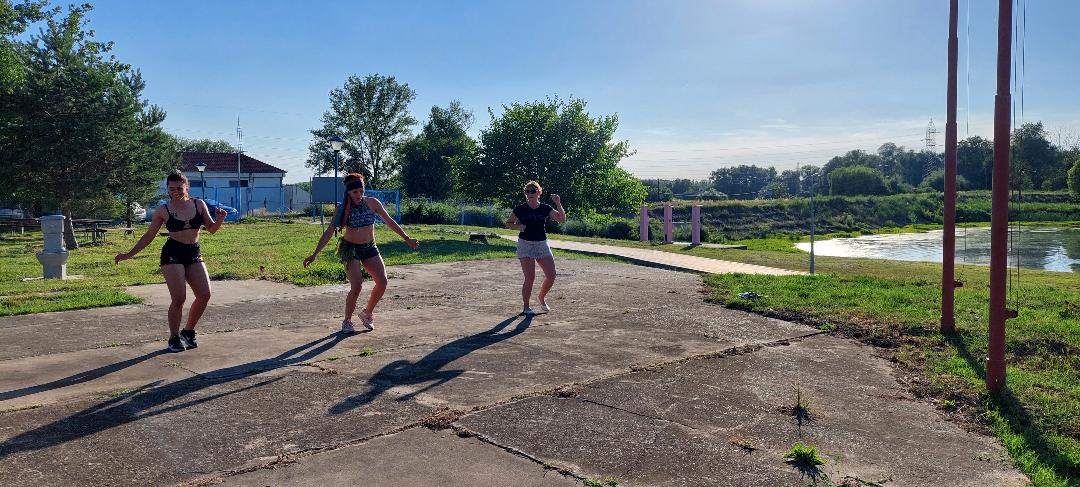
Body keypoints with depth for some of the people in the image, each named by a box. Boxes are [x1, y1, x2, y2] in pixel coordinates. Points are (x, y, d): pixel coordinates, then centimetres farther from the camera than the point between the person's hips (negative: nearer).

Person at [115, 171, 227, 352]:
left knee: (204, 295, -6)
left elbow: (211, 228, 10)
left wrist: (219, 220, -12)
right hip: (172, 254, -3)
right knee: (179, 298, -12)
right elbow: (148, 236, 7)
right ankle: (174, 338, 7)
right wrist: (129, 254, 4)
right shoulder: (163, 210, -2)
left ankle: (188, 332, 16)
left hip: (194, 254, 4)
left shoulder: (199, 204, 4)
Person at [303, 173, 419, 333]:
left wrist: (407, 239, 11)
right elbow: (329, 232, -10)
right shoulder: (343, 209, -9)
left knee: (382, 281, -12)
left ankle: (367, 313, 13)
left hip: (370, 248, 3)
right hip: (350, 249, -3)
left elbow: (389, 221, 8)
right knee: (357, 286, -18)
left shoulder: (372, 203, -2)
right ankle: (347, 321, 4)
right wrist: (315, 254, -16)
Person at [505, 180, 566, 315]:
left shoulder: (545, 208, 2)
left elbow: (562, 219, -7)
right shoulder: (520, 209, -3)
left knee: (551, 276, -1)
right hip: (525, 245, -3)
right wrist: (519, 226, -12)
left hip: (542, 244, 3)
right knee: (530, 277, -10)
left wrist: (558, 203, -16)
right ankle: (526, 307, 7)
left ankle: (542, 298, 27)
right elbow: (508, 223, 7)